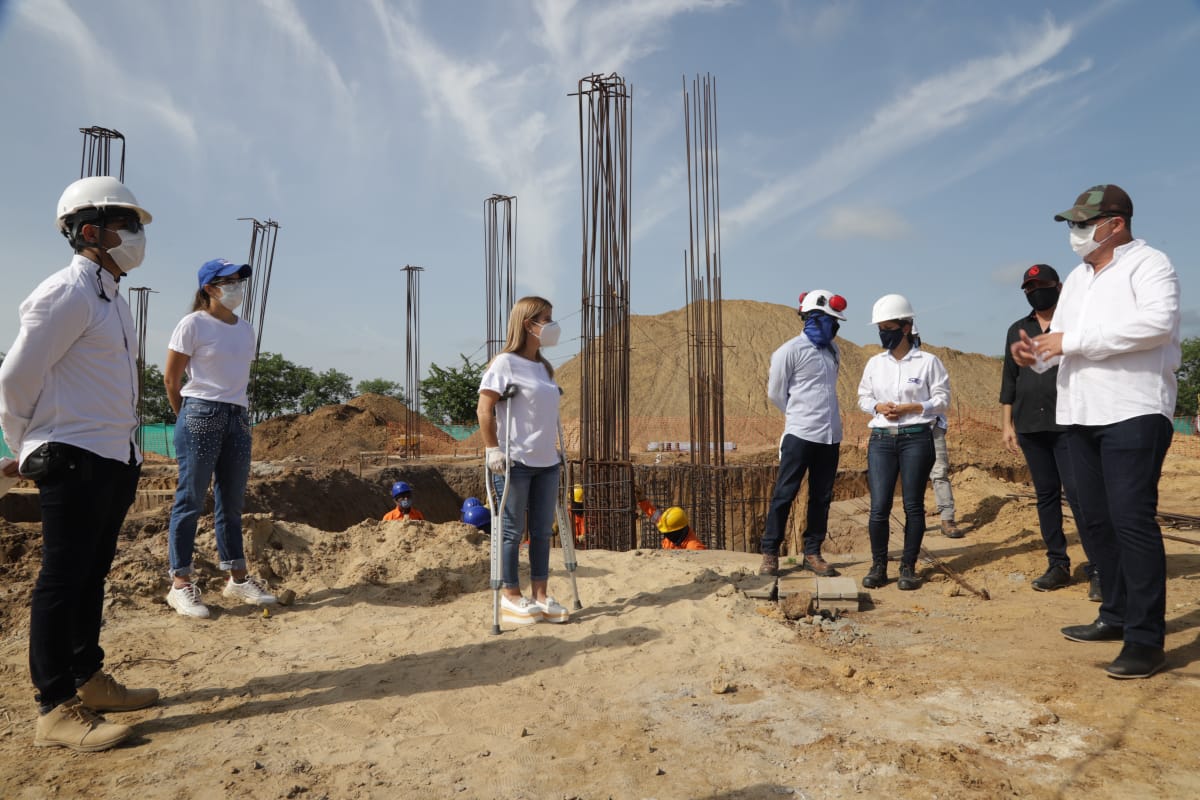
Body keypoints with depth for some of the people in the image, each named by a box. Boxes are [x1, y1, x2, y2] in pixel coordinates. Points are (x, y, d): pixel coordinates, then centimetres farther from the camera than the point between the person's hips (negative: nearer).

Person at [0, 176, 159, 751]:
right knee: (63, 580, -3)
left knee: (92, 576, 16)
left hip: (113, 461, 9)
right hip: (74, 461, -9)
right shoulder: (67, 294, -12)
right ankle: (55, 709, 5)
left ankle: (88, 681, 27)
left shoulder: (111, 299, 16)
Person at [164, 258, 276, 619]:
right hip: (201, 415, -6)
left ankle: (237, 577, 19)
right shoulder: (193, 324, -5)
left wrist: (240, 410, 10)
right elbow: (170, 378, -2)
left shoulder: (245, 329, 13)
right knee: (191, 500, -2)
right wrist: (188, 419, 5)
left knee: (232, 502, 11)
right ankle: (181, 583, 5)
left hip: (238, 417, 6)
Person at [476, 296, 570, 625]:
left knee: (542, 531, 11)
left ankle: (540, 595, 20)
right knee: (513, 531, 3)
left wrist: (554, 449, 16)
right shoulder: (505, 362, -8)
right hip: (515, 462, -7)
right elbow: (484, 409, -11)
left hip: (546, 462, 7)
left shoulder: (544, 367, 14)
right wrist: (493, 449, -14)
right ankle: (511, 596, 16)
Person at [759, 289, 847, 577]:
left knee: (822, 497, 9)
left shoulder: (833, 351, 11)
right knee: (784, 494, -2)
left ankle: (812, 553, 19)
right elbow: (775, 393, -2)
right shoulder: (791, 350, -8)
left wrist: (824, 417, 14)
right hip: (800, 434, -6)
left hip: (830, 435, 6)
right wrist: (799, 415, 8)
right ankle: (770, 553, 7)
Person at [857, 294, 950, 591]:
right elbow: (863, 397, 16)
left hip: (916, 438, -2)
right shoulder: (875, 363, 9)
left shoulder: (928, 361, -1)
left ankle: (908, 567, 15)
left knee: (913, 505, 3)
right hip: (881, 439, 3)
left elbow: (942, 399, 0)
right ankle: (878, 566, 12)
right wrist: (878, 406, -6)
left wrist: (909, 408, -12)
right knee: (879, 507, -3)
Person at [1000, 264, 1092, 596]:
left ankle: (1099, 569, -3)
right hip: (1030, 426, 4)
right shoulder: (1017, 330, 14)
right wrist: (1006, 423, 9)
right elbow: (1009, 379, 15)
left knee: (1078, 493, -10)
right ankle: (1058, 564, 14)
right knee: (1045, 495, 7)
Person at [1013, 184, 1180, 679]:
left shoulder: (1148, 264, -5)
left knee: (1132, 520, -10)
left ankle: (1146, 639, -4)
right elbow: (1062, 339, 20)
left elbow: (1158, 323, -22)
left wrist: (1072, 339, -21)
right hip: (1081, 416, 8)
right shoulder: (1077, 278, 19)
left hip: (1133, 414, -8)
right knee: (1095, 520, 11)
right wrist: (1037, 353, -3)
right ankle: (1117, 615, 24)